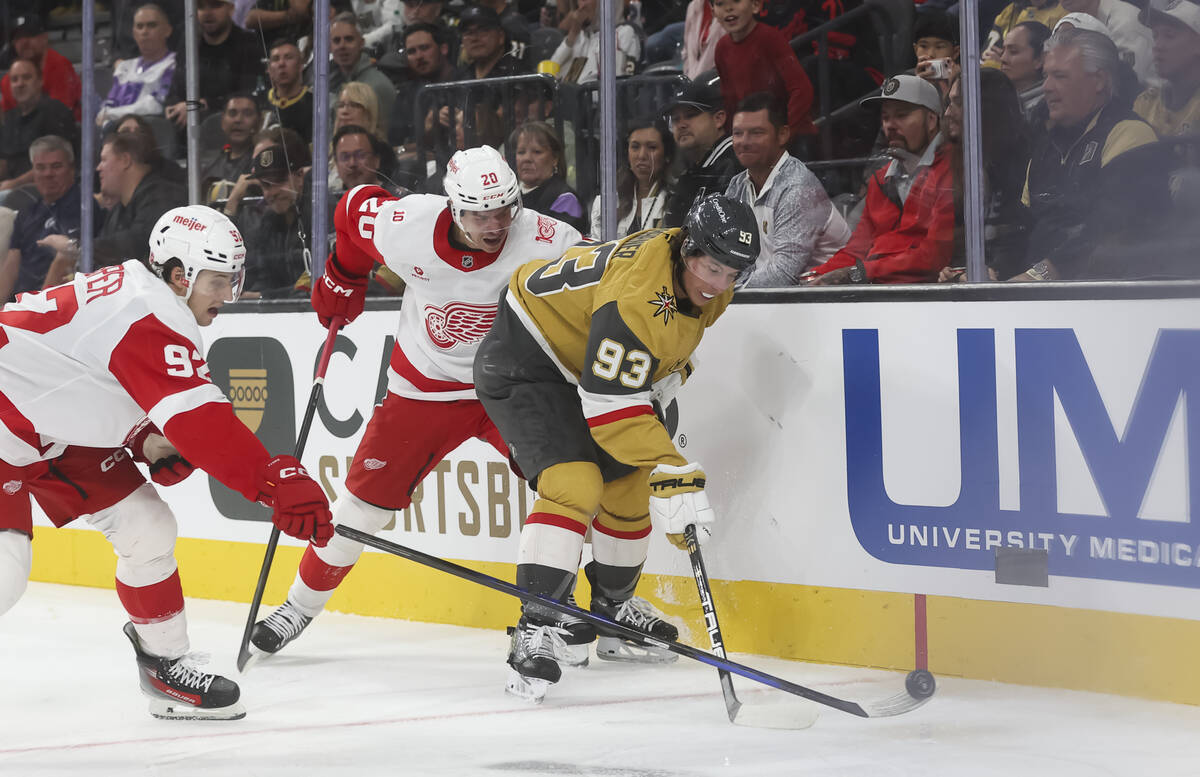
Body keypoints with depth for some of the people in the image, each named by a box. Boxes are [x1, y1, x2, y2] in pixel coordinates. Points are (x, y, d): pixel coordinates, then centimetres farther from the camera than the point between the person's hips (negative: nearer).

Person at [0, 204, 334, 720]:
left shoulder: (143, 293, 4)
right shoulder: (149, 318, -27)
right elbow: (199, 420, -36)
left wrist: (155, 445, -9)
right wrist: (277, 483, -40)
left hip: (62, 429, 10)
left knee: (146, 528, 7)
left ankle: (166, 665, 19)